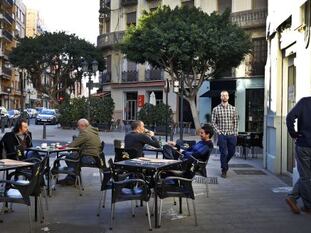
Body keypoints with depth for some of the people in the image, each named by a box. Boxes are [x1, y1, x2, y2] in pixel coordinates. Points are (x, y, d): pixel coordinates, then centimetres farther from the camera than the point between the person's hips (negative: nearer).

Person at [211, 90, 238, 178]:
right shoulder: (216, 109, 1)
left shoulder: (233, 108, 7)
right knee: (224, 153, -3)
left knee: (232, 152, 11)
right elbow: (213, 122, 2)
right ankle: (224, 170, 12)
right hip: (222, 135, -3)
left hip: (232, 135, 3)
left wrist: (235, 133, 2)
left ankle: (224, 163, 40)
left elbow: (235, 122, 8)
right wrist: (218, 131, -7)